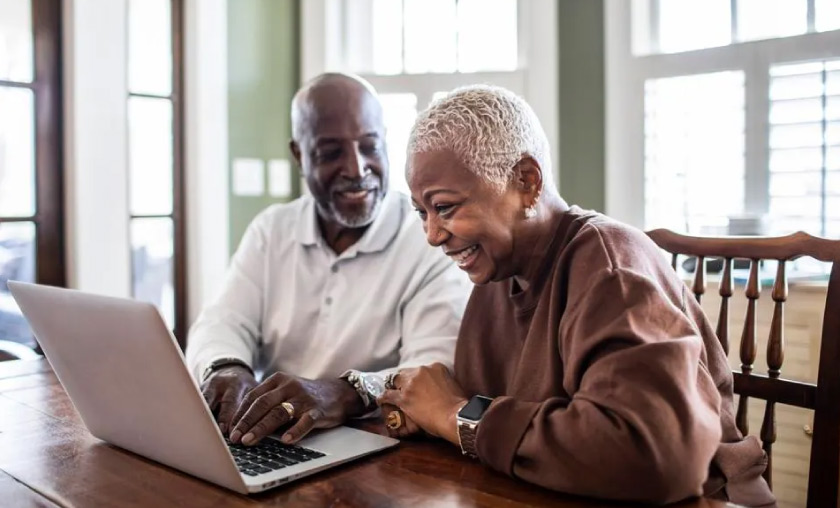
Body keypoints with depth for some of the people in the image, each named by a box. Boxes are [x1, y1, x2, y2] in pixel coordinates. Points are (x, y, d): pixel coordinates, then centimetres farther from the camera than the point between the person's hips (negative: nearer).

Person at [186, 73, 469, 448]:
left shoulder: (433, 242, -8)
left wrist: (345, 394, -37)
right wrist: (227, 371, -24)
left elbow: (438, 374, -19)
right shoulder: (270, 230, 8)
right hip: (270, 446, 4)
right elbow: (223, 323, -1)